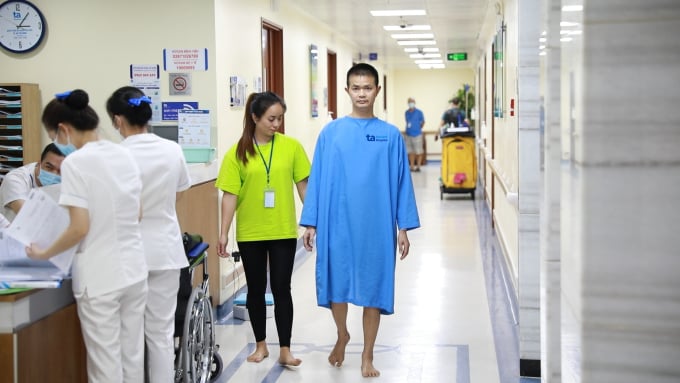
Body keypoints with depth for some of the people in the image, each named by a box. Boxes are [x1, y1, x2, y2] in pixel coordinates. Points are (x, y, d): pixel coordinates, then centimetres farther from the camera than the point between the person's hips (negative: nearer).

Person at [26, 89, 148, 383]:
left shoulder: (75, 162, -14)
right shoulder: (125, 155, 7)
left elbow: (80, 228, -17)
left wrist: (44, 254, -3)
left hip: (100, 278, -7)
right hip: (134, 270, 7)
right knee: (133, 357, 14)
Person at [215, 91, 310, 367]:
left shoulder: (291, 146, -3)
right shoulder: (237, 152, -5)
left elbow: (303, 186, 2)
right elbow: (230, 195, -5)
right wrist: (223, 233, -9)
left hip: (283, 232, 0)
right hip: (250, 234, 1)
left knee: (282, 289, 2)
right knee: (256, 289, 13)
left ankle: (285, 349, 10)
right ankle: (260, 345, 27)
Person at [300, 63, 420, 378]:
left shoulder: (391, 135, 0)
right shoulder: (330, 133, 1)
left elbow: (401, 182, 2)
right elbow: (317, 180, 2)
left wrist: (403, 227, -1)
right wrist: (310, 223, 0)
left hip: (377, 227, 0)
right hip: (338, 225, 0)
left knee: (374, 289, 7)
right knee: (336, 284, 9)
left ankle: (367, 356, 22)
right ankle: (342, 336, 38)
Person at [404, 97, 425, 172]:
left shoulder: (419, 112, -4)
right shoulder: (406, 113, 8)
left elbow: (423, 122, 7)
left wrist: (418, 129, 8)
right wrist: (408, 129, 11)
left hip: (417, 134, -4)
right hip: (409, 134, 4)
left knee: (418, 152, -1)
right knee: (411, 152, 7)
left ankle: (418, 166, 5)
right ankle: (412, 167, 13)